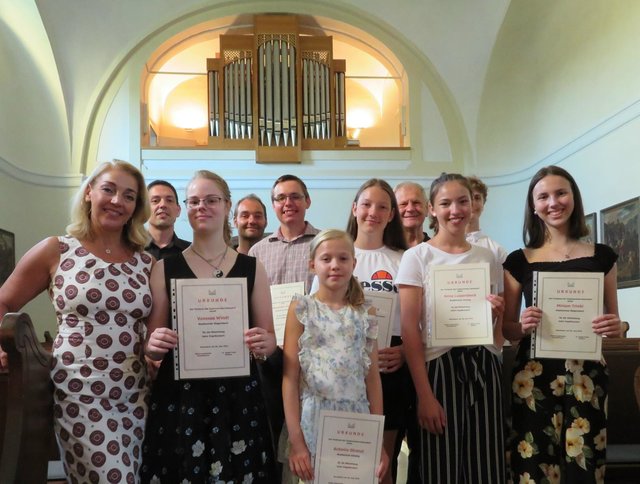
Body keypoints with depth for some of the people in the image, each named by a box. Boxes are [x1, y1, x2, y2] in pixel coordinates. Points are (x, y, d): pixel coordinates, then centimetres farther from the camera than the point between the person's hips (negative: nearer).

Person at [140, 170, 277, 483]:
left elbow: (270, 339, 8)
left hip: (237, 394, 1)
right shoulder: (165, 268, 3)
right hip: (178, 395, 0)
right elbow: (151, 348, 5)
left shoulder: (252, 268, 5)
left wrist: (262, 344, -13)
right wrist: (154, 344, -16)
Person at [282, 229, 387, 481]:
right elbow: (290, 377, -6)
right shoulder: (301, 308, -3)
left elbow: (373, 379, 6)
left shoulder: (364, 316, 5)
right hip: (314, 417, -2)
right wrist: (296, 439, -11)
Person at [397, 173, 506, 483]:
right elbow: (410, 331, -8)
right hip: (439, 366, -3)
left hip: (484, 366, 4)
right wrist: (424, 395, -14)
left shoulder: (486, 257, 10)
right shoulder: (417, 256, -2)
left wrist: (496, 314, -5)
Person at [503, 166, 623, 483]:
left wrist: (615, 327, -9)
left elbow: (613, 320, 13)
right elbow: (507, 329, 7)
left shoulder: (601, 256, 7)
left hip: (587, 377, 1)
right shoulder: (519, 261, 4)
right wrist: (523, 326, -14)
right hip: (534, 378, 0)